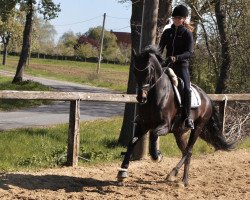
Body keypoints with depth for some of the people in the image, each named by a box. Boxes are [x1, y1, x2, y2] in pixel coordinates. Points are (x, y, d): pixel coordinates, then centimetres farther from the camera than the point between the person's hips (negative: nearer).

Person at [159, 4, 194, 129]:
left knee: (186, 89, -24)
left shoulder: (187, 34, 0)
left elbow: (189, 52, -10)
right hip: (167, 65, 5)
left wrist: (175, 58, -26)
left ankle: (187, 117, -15)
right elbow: (160, 47, 6)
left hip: (182, 65, -5)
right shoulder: (167, 32, 12)